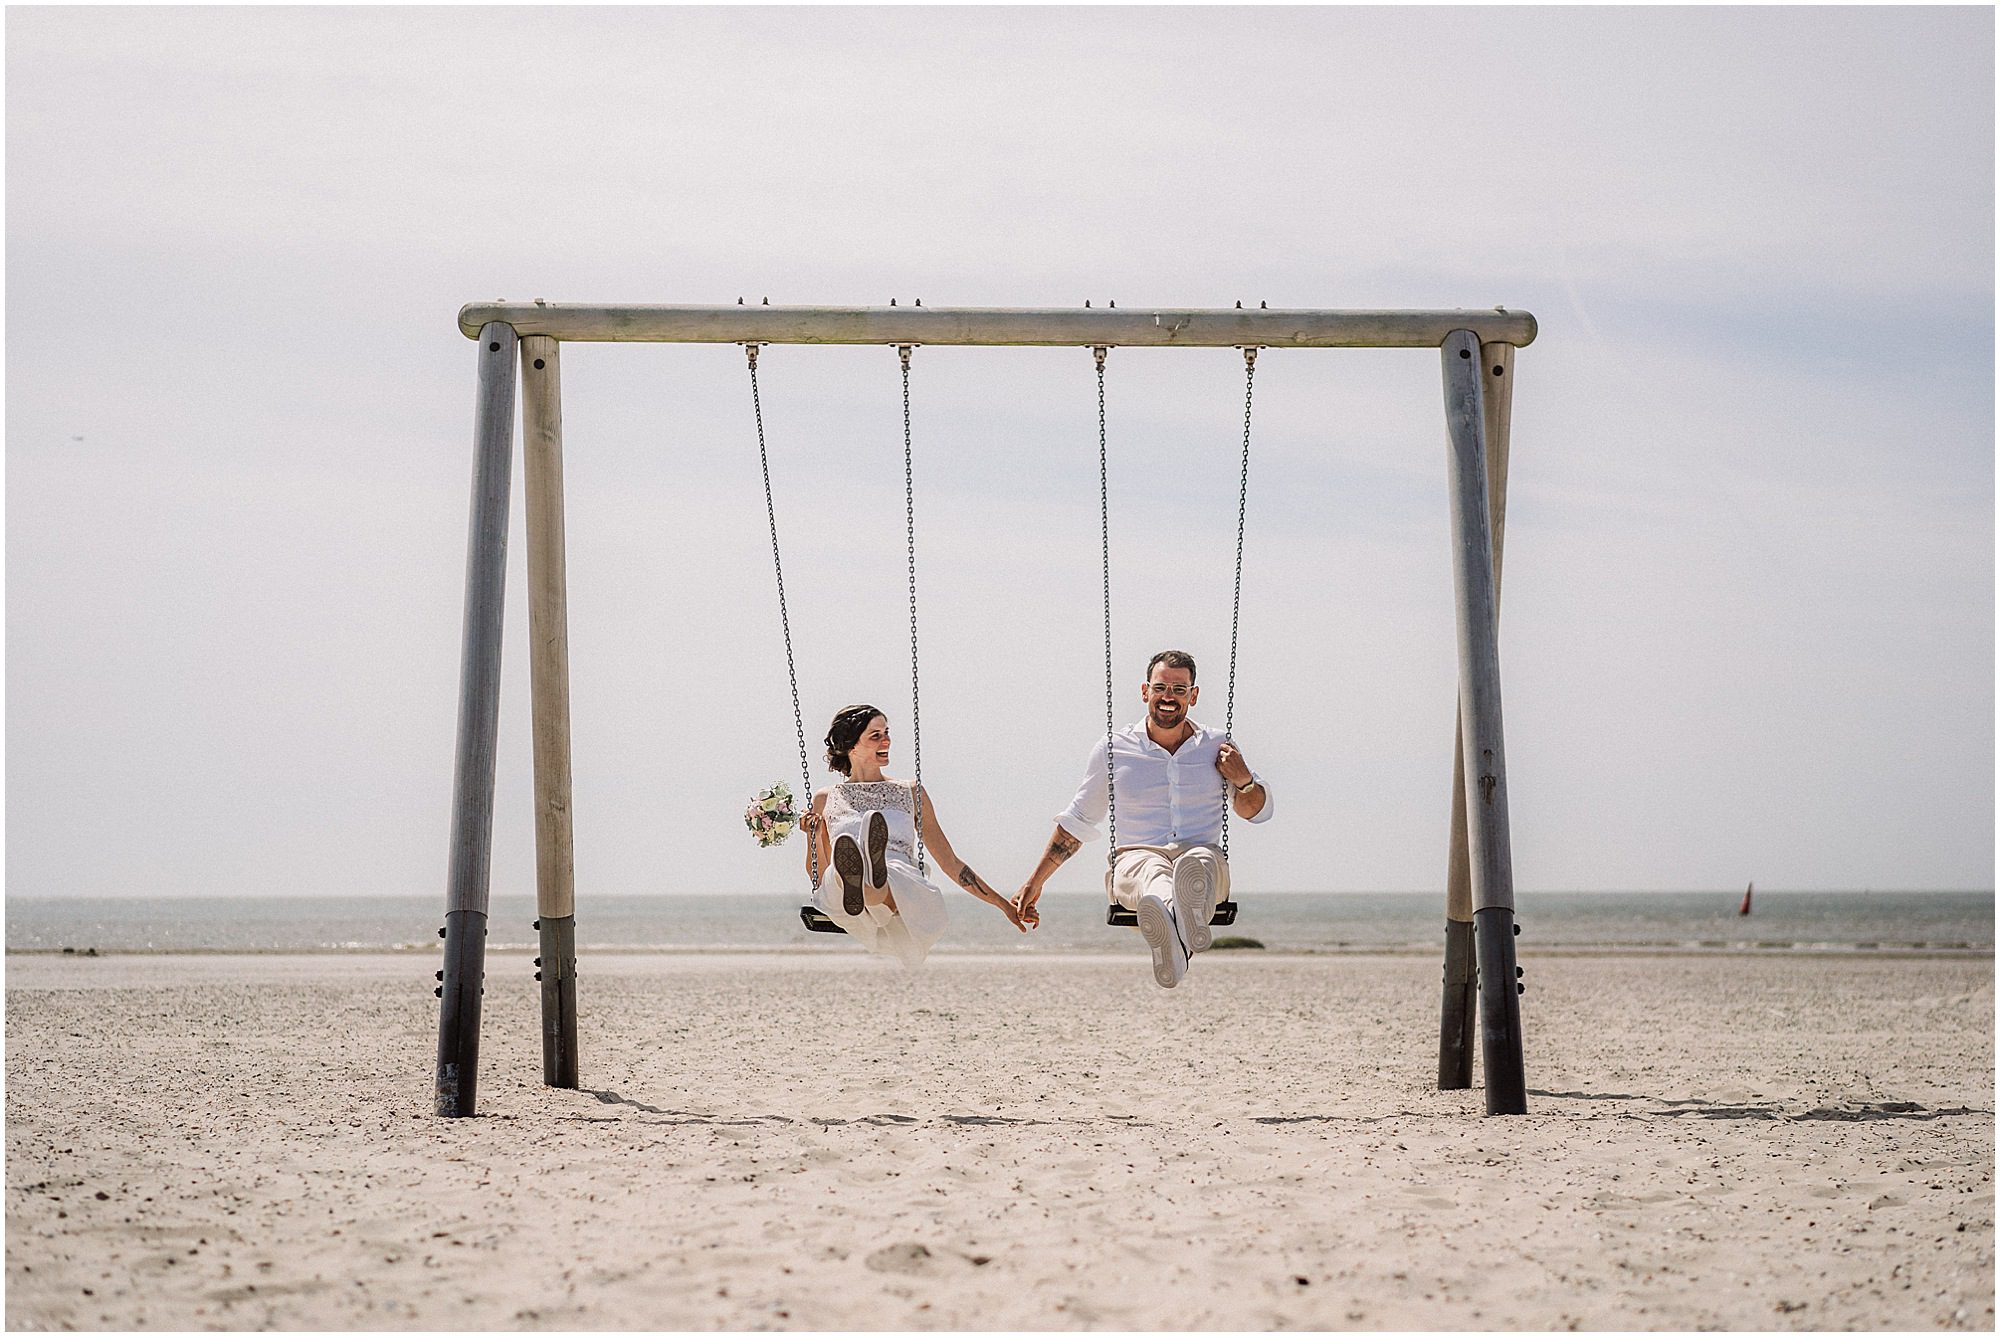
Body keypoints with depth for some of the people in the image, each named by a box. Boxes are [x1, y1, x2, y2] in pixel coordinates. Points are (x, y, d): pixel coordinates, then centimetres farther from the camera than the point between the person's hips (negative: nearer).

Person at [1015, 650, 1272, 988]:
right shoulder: (1113, 750, 12)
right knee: (1154, 871, -41)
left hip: (1204, 859, 1)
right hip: (1135, 860, -1)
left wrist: (1243, 780, 0)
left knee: (1198, 862, -39)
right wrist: (1034, 883, 19)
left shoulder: (1217, 747, 15)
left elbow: (1259, 811, 24)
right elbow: (1077, 821, 21)